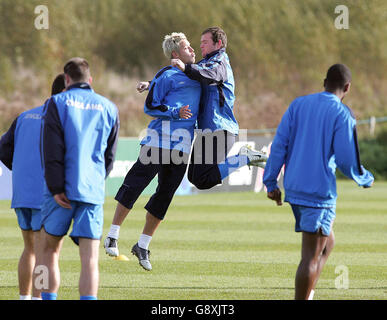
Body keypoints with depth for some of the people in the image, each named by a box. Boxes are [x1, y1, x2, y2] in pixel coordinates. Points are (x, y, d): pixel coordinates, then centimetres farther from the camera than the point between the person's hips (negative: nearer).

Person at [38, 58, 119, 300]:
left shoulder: (58, 103, 1)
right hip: (93, 191, 2)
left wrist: (56, 188, -9)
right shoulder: (109, 108, 11)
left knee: (50, 252, 12)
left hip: (62, 192, -2)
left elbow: (52, 150, -8)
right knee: (90, 259, -3)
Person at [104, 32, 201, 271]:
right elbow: (150, 106, -6)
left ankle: (143, 246, 13)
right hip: (161, 137, -7)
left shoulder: (195, 75, 20)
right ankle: (113, 236, -4)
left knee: (165, 194, 6)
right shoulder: (167, 76, -2)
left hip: (183, 144, 7)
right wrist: (175, 112, -17)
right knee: (136, 182, -10)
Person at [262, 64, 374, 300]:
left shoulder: (299, 104, 8)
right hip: (320, 191, -7)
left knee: (327, 242, 22)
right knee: (312, 256, -4)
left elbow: (279, 144, 5)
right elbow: (347, 160, -10)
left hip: (293, 189, 7)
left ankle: (307, 294, 15)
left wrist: (271, 182, 9)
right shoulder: (342, 114, -8)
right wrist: (366, 180, 9)